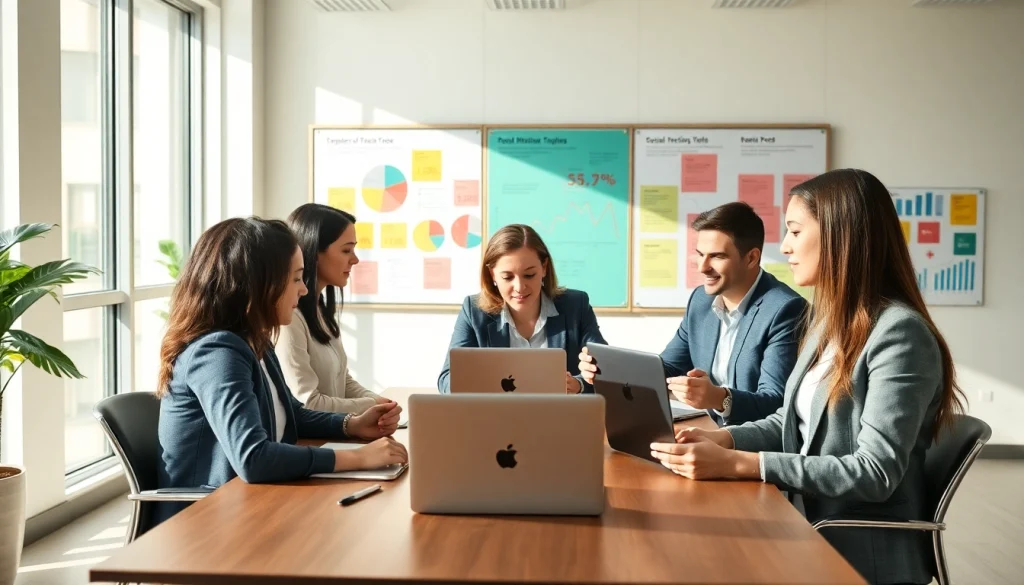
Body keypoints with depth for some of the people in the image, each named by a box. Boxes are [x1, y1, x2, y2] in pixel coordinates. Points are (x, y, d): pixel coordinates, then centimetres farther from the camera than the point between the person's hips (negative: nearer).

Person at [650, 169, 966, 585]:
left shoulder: (899, 333, -17)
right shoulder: (829, 322, 10)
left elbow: (876, 473, -22)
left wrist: (737, 464, -27)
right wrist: (721, 440, -5)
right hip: (809, 530, 7)